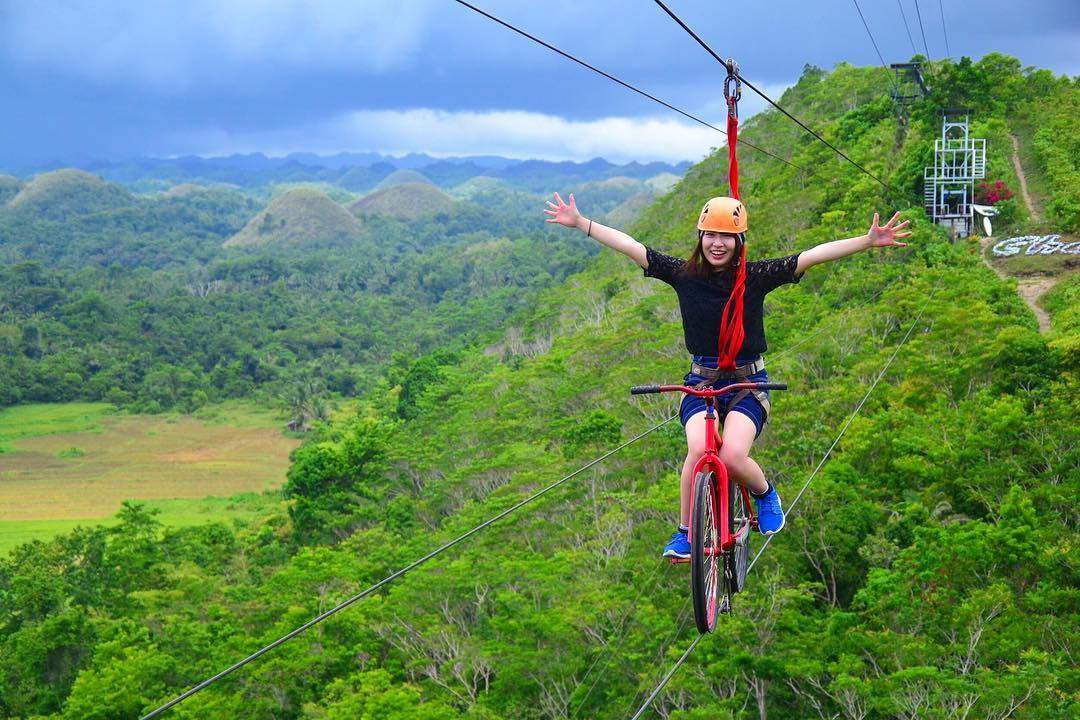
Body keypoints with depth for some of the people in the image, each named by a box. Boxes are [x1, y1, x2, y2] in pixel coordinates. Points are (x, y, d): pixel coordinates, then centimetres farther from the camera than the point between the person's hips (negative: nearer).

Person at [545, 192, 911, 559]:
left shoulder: (756, 277, -4)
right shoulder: (684, 275, 0)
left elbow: (815, 255, -10)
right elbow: (629, 246, 0)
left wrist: (868, 241, -19)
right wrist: (580, 222, -2)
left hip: (748, 384, -1)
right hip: (701, 383, 1)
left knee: (733, 457, -25)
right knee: (699, 449, -27)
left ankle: (764, 494, 11)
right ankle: (684, 533, -7)